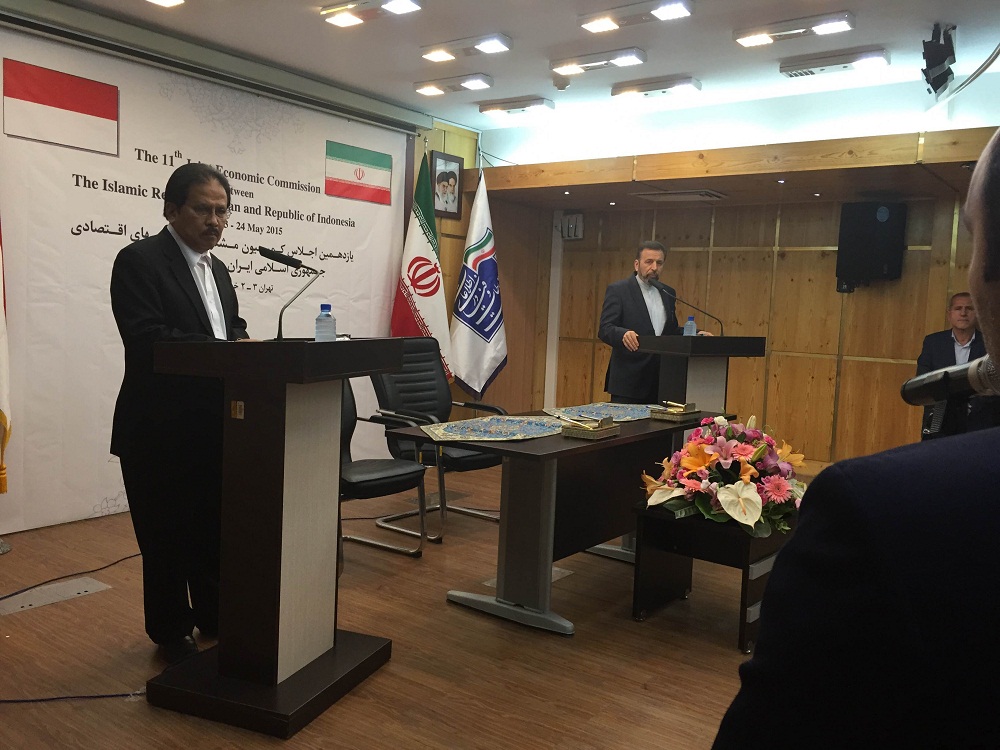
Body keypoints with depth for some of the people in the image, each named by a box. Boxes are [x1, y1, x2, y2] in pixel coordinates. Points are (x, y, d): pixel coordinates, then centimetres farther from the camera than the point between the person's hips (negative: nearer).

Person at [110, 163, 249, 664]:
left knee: (215, 529, 18)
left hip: (214, 427, 7)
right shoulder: (139, 261, -11)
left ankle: (215, 618, 35)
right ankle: (171, 633, 26)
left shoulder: (215, 268, 14)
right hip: (160, 430, -7)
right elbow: (146, 340, -23)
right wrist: (226, 350, -27)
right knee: (167, 536, 8)